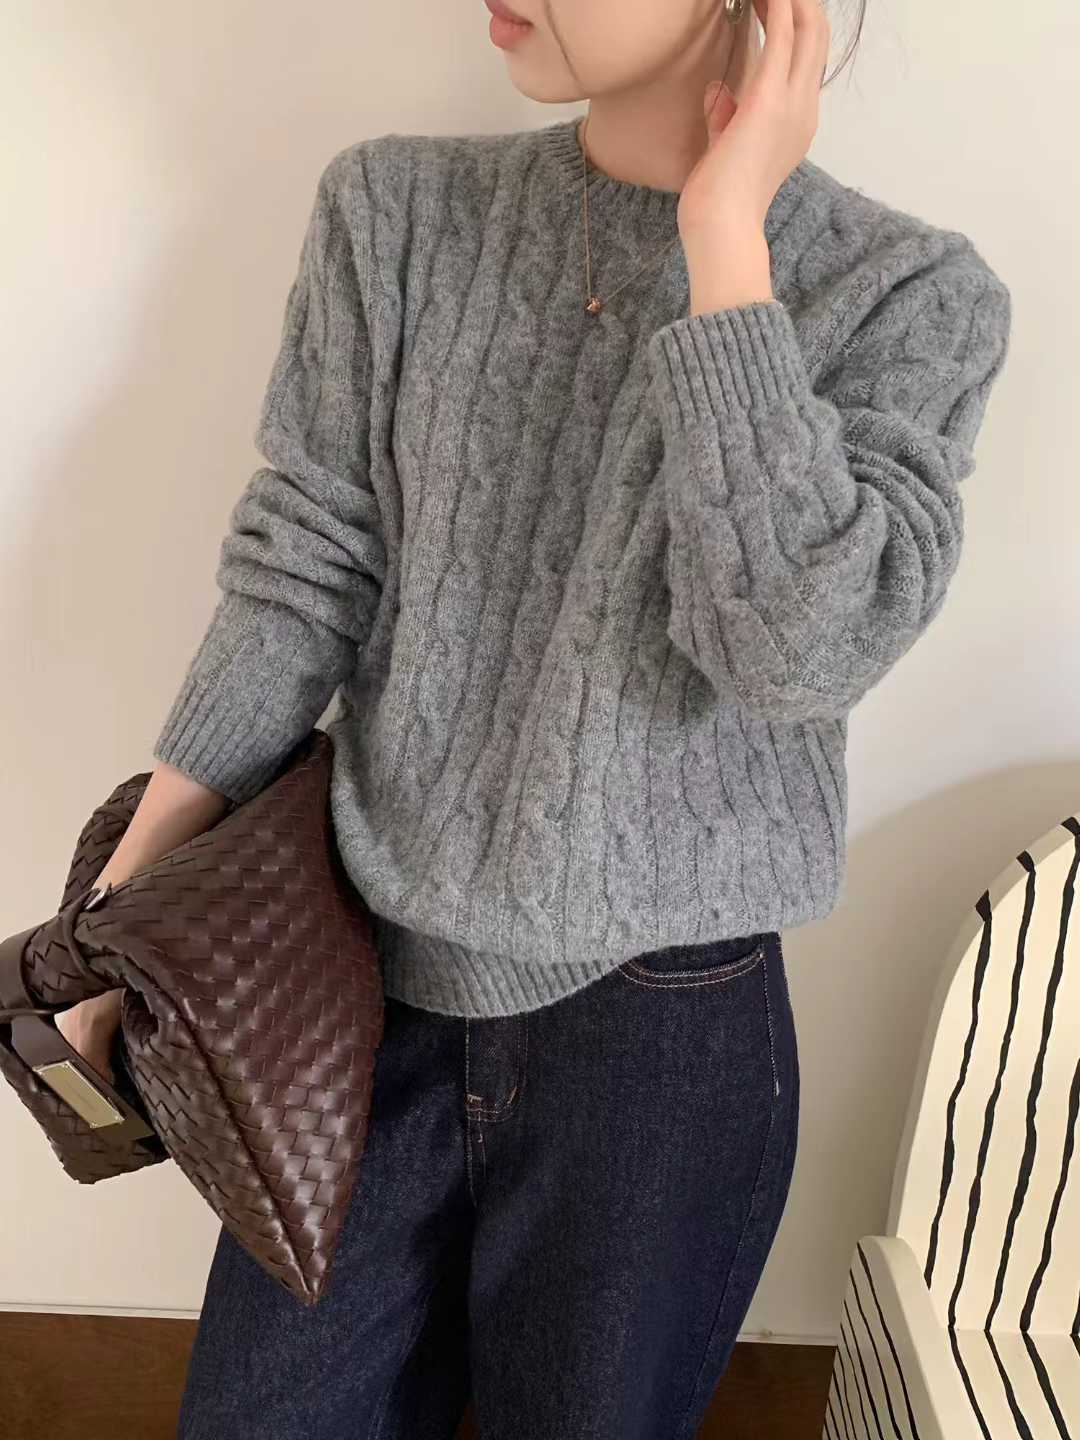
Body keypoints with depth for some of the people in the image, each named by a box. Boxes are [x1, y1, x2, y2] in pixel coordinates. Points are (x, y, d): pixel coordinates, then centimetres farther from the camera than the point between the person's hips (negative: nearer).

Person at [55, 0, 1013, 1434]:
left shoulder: (916, 299, -7)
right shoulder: (394, 211, -1)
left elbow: (804, 648, -22)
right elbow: (301, 577, -1)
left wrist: (722, 236, -19)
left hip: (658, 1036, -1)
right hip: (377, 993, 2)